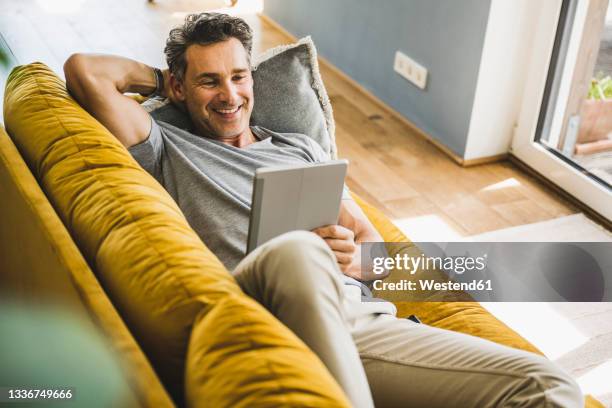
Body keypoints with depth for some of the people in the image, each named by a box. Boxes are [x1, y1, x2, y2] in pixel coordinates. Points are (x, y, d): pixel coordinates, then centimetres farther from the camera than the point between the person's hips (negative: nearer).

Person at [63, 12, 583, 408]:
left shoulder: (301, 149, 29)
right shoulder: (167, 149, 18)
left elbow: (373, 243, 26)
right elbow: (85, 71, 6)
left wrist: (354, 259, 1)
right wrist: (164, 78, 24)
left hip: (362, 324, 4)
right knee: (296, 249, -42)